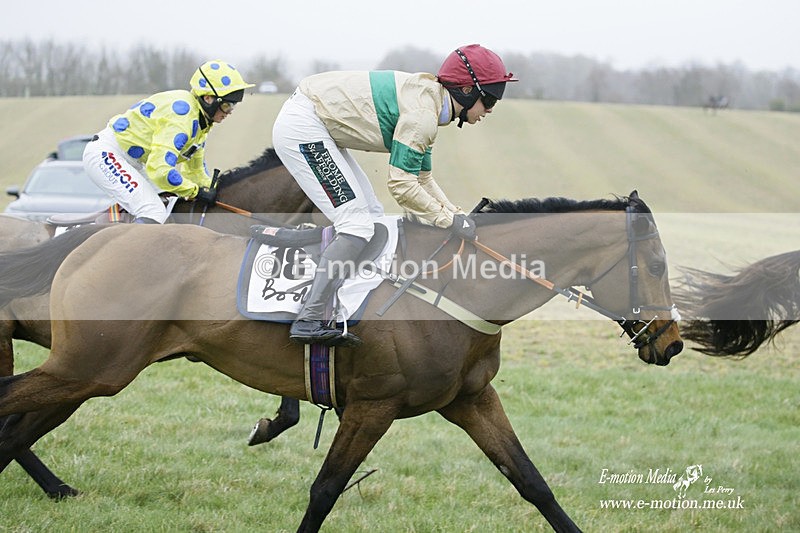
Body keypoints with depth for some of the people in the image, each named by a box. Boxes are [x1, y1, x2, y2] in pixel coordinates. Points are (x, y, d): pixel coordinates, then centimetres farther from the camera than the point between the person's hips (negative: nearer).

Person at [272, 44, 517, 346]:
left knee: (371, 215, 13)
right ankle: (308, 321, -19)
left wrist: (458, 216, 7)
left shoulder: (428, 102, 11)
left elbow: (421, 178, 17)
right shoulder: (422, 111, -20)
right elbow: (402, 185, -22)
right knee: (358, 224, -14)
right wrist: (450, 220, -13)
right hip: (301, 126, -11)